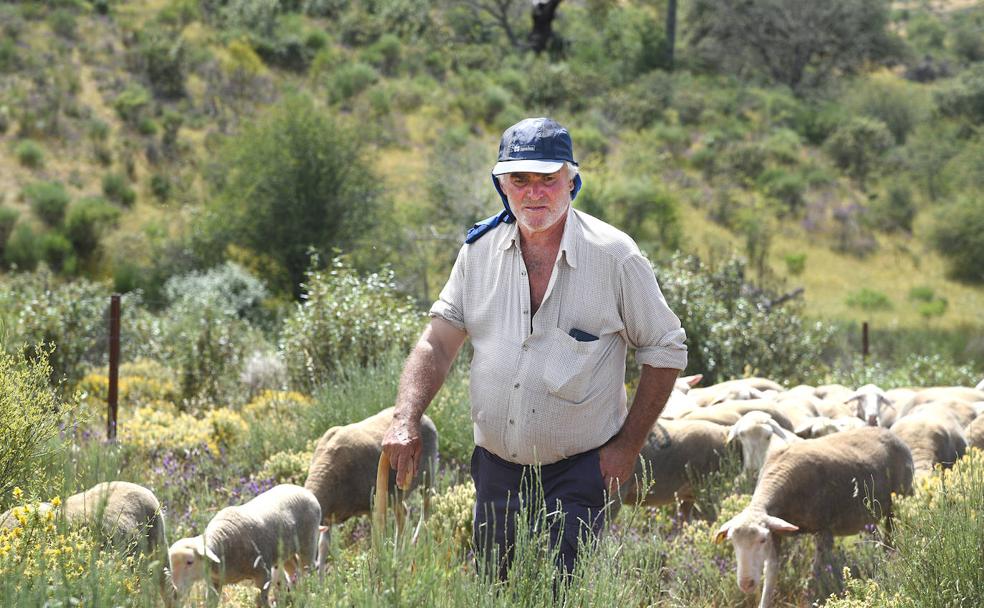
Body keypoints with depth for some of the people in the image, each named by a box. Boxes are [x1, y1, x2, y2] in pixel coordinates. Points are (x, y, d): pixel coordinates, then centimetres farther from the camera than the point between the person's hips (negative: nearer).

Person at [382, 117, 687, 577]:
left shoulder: (614, 256, -9)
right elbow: (437, 343, 3)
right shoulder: (480, 249, 2)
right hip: (496, 467, 4)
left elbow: (665, 351, -2)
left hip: (578, 471, -4)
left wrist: (627, 447, -5)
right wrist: (406, 421, -13)